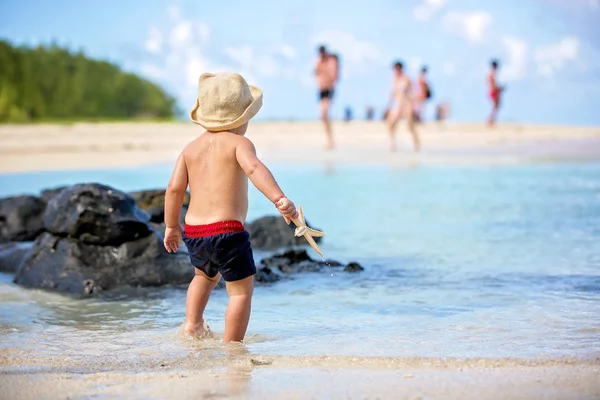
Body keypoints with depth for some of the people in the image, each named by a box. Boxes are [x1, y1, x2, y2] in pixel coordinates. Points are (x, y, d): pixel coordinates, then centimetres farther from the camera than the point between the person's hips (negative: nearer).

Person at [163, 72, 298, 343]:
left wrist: (171, 226, 17)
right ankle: (231, 346, -1)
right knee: (241, 289, 4)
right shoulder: (238, 143, -4)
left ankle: (192, 323, 23)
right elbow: (254, 168, -23)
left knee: (205, 276, 34)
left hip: (193, 231, 7)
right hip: (226, 230, -6)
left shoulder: (191, 148, 12)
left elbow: (175, 188, 7)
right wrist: (279, 198, -34)